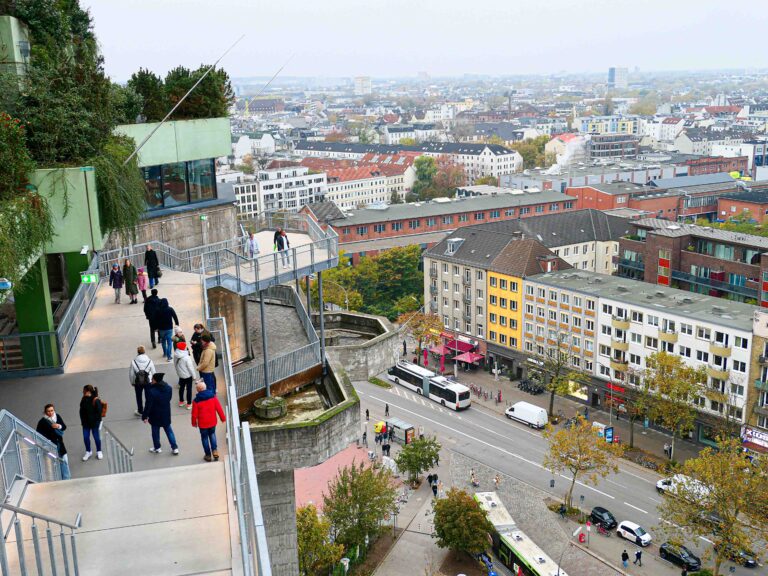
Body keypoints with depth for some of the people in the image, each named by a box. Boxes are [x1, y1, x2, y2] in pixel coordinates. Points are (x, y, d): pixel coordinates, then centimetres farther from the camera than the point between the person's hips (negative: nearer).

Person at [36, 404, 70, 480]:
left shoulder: (57, 416, -3)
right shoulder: (43, 421, -17)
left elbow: (64, 427, 2)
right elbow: (38, 433, -15)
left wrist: (59, 426, -18)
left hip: (59, 443, 6)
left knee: (64, 460, 15)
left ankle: (66, 478, 31)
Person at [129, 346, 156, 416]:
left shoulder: (133, 362, -18)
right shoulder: (150, 361, -15)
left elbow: (131, 374, -9)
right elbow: (153, 372, -6)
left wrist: (132, 382, 8)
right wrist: (152, 380, 12)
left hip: (137, 383, -1)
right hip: (148, 382, 1)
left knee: (139, 397, 19)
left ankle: (140, 411, 33)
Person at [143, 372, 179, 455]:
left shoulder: (151, 391, -26)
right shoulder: (169, 388, -9)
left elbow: (148, 405, -20)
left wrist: (145, 416, -9)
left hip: (155, 415, -4)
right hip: (166, 414, 5)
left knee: (155, 432, 16)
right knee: (169, 430, 17)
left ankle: (157, 448, 32)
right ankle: (175, 448, 18)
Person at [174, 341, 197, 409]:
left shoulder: (175, 355, -10)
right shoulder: (186, 357, -30)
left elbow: (175, 365, 4)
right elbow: (190, 367, -21)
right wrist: (194, 375, -8)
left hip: (180, 375, 7)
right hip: (188, 375, -7)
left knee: (181, 387, 23)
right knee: (189, 389, 7)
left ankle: (181, 401, 37)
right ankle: (189, 404, 15)